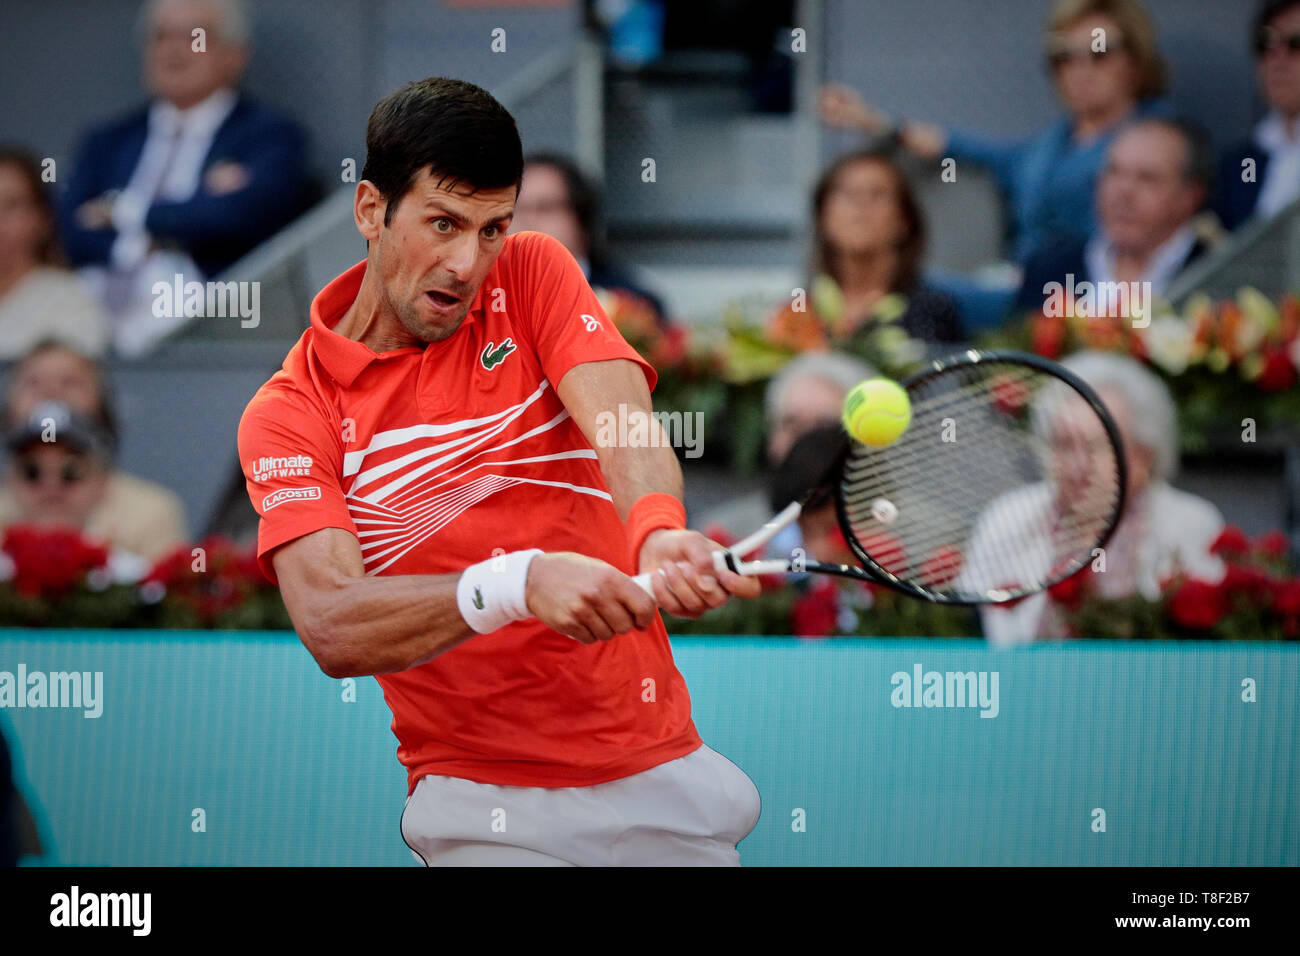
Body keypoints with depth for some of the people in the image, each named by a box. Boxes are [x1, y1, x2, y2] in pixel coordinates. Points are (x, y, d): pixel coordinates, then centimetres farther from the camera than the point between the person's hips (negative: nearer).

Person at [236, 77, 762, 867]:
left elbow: (623, 423, -13)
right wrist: (518, 583, -36)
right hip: (481, 796, -3)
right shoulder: (288, 415, -4)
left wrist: (659, 535, -37)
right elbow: (331, 628, -19)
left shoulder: (534, 274, 5)